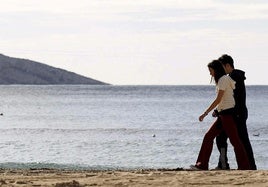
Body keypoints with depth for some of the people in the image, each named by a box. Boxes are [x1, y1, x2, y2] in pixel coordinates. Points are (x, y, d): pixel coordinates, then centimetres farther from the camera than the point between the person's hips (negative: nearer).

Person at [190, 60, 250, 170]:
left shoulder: (224, 79, -12)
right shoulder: (222, 80, 18)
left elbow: (218, 99, -18)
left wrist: (205, 113, -18)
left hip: (227, 112, -10)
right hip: (223, 113, 10)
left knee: (235, 141, -7)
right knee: (208, 136, 7)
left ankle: (244, 167, -4)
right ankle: (202, 165, 6)